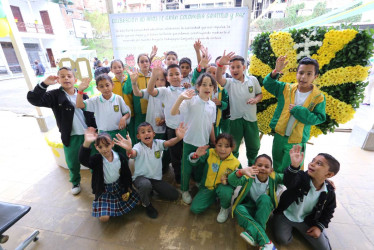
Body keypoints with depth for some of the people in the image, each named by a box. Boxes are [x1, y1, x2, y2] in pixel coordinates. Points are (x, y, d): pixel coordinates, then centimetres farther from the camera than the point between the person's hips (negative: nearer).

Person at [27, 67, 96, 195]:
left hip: (87, 134, 1)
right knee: (73, 162, 15)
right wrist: (44, 84, -28)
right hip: (70, 137, 0)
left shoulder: (83, 95, 0)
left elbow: (91, 114, 3)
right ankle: (75, 183, 41)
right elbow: (33, 99, -19)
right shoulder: (55, 95, -4)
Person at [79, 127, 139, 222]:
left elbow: (127, 174, -1)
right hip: (104, 190, -2)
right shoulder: (96, 159, -19)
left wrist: (127, 190, -4)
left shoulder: (120, 158, -13)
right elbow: (83, 160, -43)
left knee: (136, 201, 2)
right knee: (103, 218, -14)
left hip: (119, 186, 2)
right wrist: (86, 143, -60)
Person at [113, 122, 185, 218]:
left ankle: (152, 189, 24)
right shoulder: (139, 147, -18)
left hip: (156, 178, 4)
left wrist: (178, 138, -50)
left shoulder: (157, 143, -8)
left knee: (174, 195, 2)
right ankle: (147, 205, -4)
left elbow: (169, 143, -28)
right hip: (141, 177, -4)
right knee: (146, 185, -41)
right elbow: (133, 154, -41)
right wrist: (129, 149, -67)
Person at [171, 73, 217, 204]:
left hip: (204, 142, 5)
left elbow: (211, 125, 9)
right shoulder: (190, 101, -14)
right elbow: (173, 113, -27)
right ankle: (185, 190, 35)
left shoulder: (212, 105, 1)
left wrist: (214, 143, 11)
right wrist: (181, 97, -40)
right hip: (190, 141, -4)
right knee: (187, 167, 10)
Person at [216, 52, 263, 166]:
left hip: (251, 118, 2)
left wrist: (256, 100, -11)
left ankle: (252, 166, 45)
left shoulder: (253, 79, 1)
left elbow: (260, 94, 12)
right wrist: (220, 64, -46)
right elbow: (218, 78, -27)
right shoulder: (229, 82, -6)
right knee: (233, 148, 12)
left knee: (253, 147, 18)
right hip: (235, 119, -2)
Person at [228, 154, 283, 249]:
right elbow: (232, 181, -38)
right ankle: (266, 242, -33)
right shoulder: (249, 177, -21)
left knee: (264, 198, -30)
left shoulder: (273, 177, -12)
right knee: (238, 209, -32)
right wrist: (241, 172, -60)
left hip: (264, 209, 1)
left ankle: (254, 233, -26)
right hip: (249, 207, 0)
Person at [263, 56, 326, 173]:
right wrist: (276, 71, -23)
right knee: (277, 169, 22)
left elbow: (319, 118, -12)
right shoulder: (286, 88, -3)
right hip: (279, 136, 3)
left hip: (297, 141, -3)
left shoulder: (318, 97, -9)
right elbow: (268, 84, -4)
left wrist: (297, 110, -21)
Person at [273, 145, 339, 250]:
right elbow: (289, 181, -48)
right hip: (285, 215, -3)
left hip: (306, 220, 4)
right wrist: (294, 166, -67)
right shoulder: (301, 177, -22)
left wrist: (319, 226, -3)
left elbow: (328, 212, 8)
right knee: (283, 240, -19)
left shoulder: (329, 192, -9)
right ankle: (291, 227, 12)